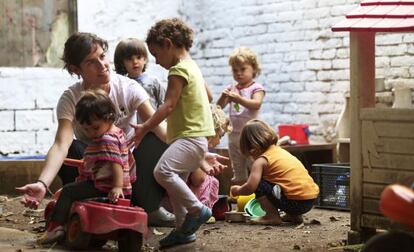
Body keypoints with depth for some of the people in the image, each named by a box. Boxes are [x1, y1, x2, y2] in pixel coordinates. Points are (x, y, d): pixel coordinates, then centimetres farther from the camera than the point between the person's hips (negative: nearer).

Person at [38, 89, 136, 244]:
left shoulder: (106, 140, -20)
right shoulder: (118, 133, 13)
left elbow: (116, 163, -28)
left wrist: (117, 187, -35)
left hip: (103, 188, -11)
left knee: (68, 191, -8)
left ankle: (55, 227, -9)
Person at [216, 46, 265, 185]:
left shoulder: (256, 88, -4)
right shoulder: (231, 89, 8)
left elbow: (256, 104, -21)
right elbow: (219, 106, 2)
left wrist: (239, 99, -34)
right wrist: (223, 97, -20)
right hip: (234, 135, 5)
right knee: (238, 174, 13)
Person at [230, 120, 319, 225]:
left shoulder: (261, 161, -4)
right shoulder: (281, 151, 19)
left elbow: (250, 187, -11)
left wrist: (237, 190, 11)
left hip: (295, 201, -8)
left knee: (259, 184, -2)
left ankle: (273, 216, -1)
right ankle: (294, 216, 23)